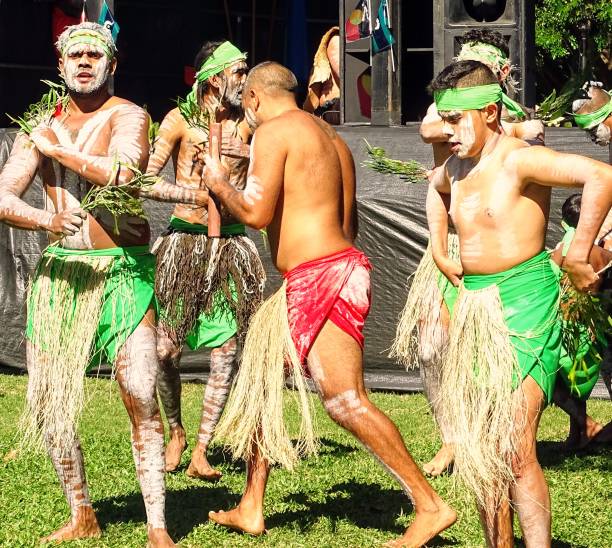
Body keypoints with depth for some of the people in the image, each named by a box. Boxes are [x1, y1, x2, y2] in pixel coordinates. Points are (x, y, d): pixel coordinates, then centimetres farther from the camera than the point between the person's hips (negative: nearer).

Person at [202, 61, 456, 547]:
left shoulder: (273, 131, -7)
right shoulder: (328, 135, 20)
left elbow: (256, 212, -15)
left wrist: (220, 183, 3)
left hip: (322, 278, -10)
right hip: (339, 266, 10)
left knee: (346, 401, -12)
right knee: (262, 379, 15)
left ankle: (431, 506, -11)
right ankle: (251, 508, 20)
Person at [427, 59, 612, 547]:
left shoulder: (517, 159, -15)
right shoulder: (457, 167, 11)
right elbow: (436, 190, 37)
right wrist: (440, 252, 25)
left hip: (523, 303, -8)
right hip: (474, 306, 8)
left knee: (515, 451, -15)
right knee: (479, 449, 11)